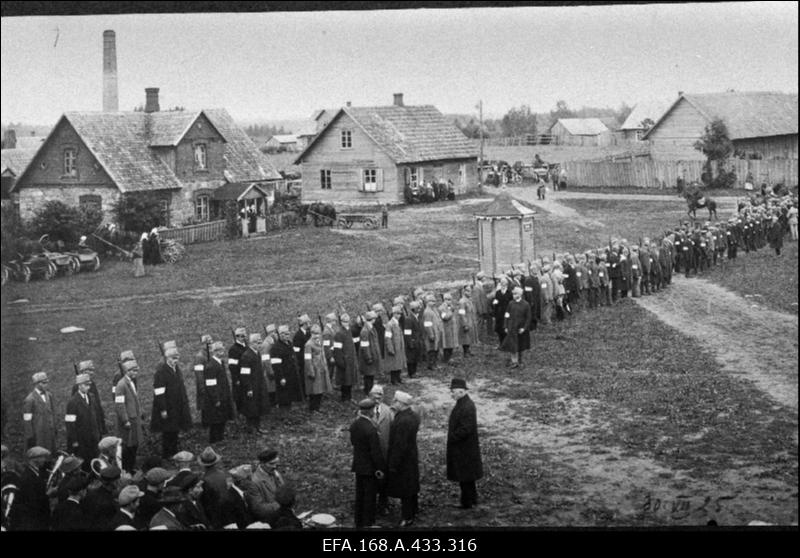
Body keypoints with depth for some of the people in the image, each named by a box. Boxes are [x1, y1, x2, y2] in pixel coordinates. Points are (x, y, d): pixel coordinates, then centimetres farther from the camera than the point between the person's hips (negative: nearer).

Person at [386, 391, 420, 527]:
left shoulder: (403, 421, -28)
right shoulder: (413, 416, 2)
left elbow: (400, 445, -27)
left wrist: (393, 465, -21)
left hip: (403, 460, -10)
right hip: (412, 457, 10)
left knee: (405, 491, 2)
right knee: (412, 487, 22)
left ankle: (407, 518, 12)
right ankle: (413, 511, 37)